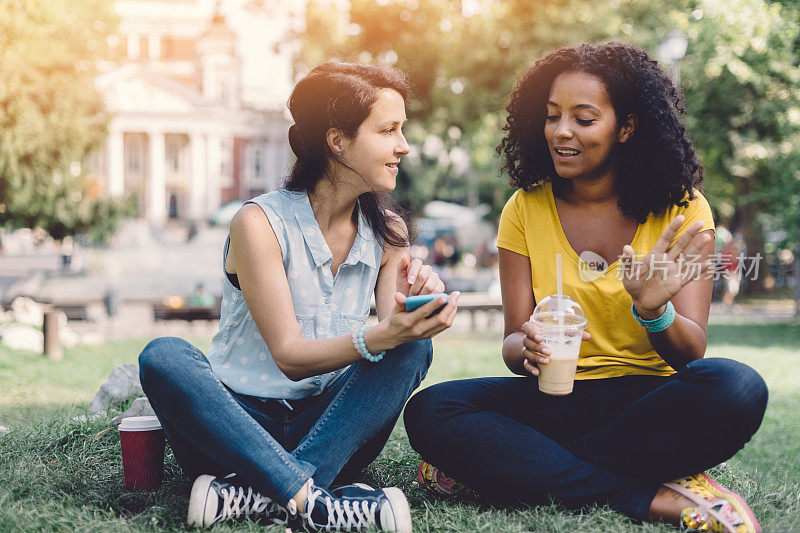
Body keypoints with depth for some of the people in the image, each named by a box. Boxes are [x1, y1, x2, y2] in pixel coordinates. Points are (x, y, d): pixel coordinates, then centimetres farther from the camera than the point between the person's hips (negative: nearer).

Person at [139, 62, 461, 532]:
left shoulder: (387, 233, 6)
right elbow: (289, 356, -17)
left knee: (413, 348, -21)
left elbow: (391, 338, -3)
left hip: (328, 430, 4)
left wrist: (411, 305, -26)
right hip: (241, 419, -3)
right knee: (164, 357, -31)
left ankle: (260, 495, -34)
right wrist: (380, 335, -34)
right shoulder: (261, 223, -11)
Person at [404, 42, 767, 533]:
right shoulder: (526, 211, 3)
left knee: (737, 388, -33)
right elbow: (513, 341, 0)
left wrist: (654, 313, -32)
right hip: (556, 399, 2)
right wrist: (527, 349, -26)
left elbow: (692, 352, -8)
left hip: (650, 398, -1)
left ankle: (522, 467, -22)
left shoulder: (680, 209, -2)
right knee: (429, 411, -25)